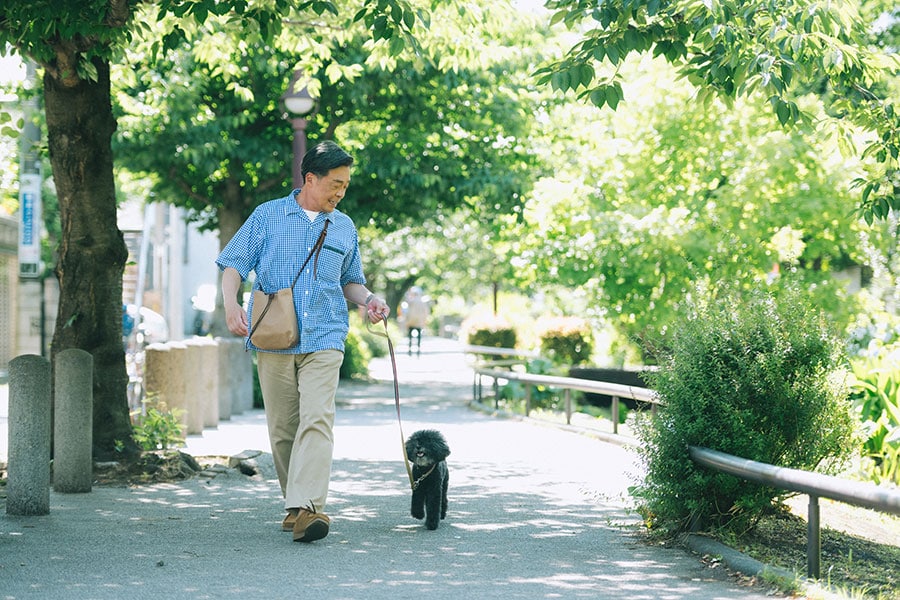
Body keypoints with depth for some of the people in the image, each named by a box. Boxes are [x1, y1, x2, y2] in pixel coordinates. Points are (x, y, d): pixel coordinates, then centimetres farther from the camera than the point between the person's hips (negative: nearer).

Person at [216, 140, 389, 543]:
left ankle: (307, 507, -25)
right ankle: (294, 502, 18)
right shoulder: (268, 216, 7)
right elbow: (233, 264, 6)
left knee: (316, 419, -17)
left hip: (324, 338, 1)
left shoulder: (344, 228, 16)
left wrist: (369, 299, 6)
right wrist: (231, 304, -12)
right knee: (282, 427, 3)